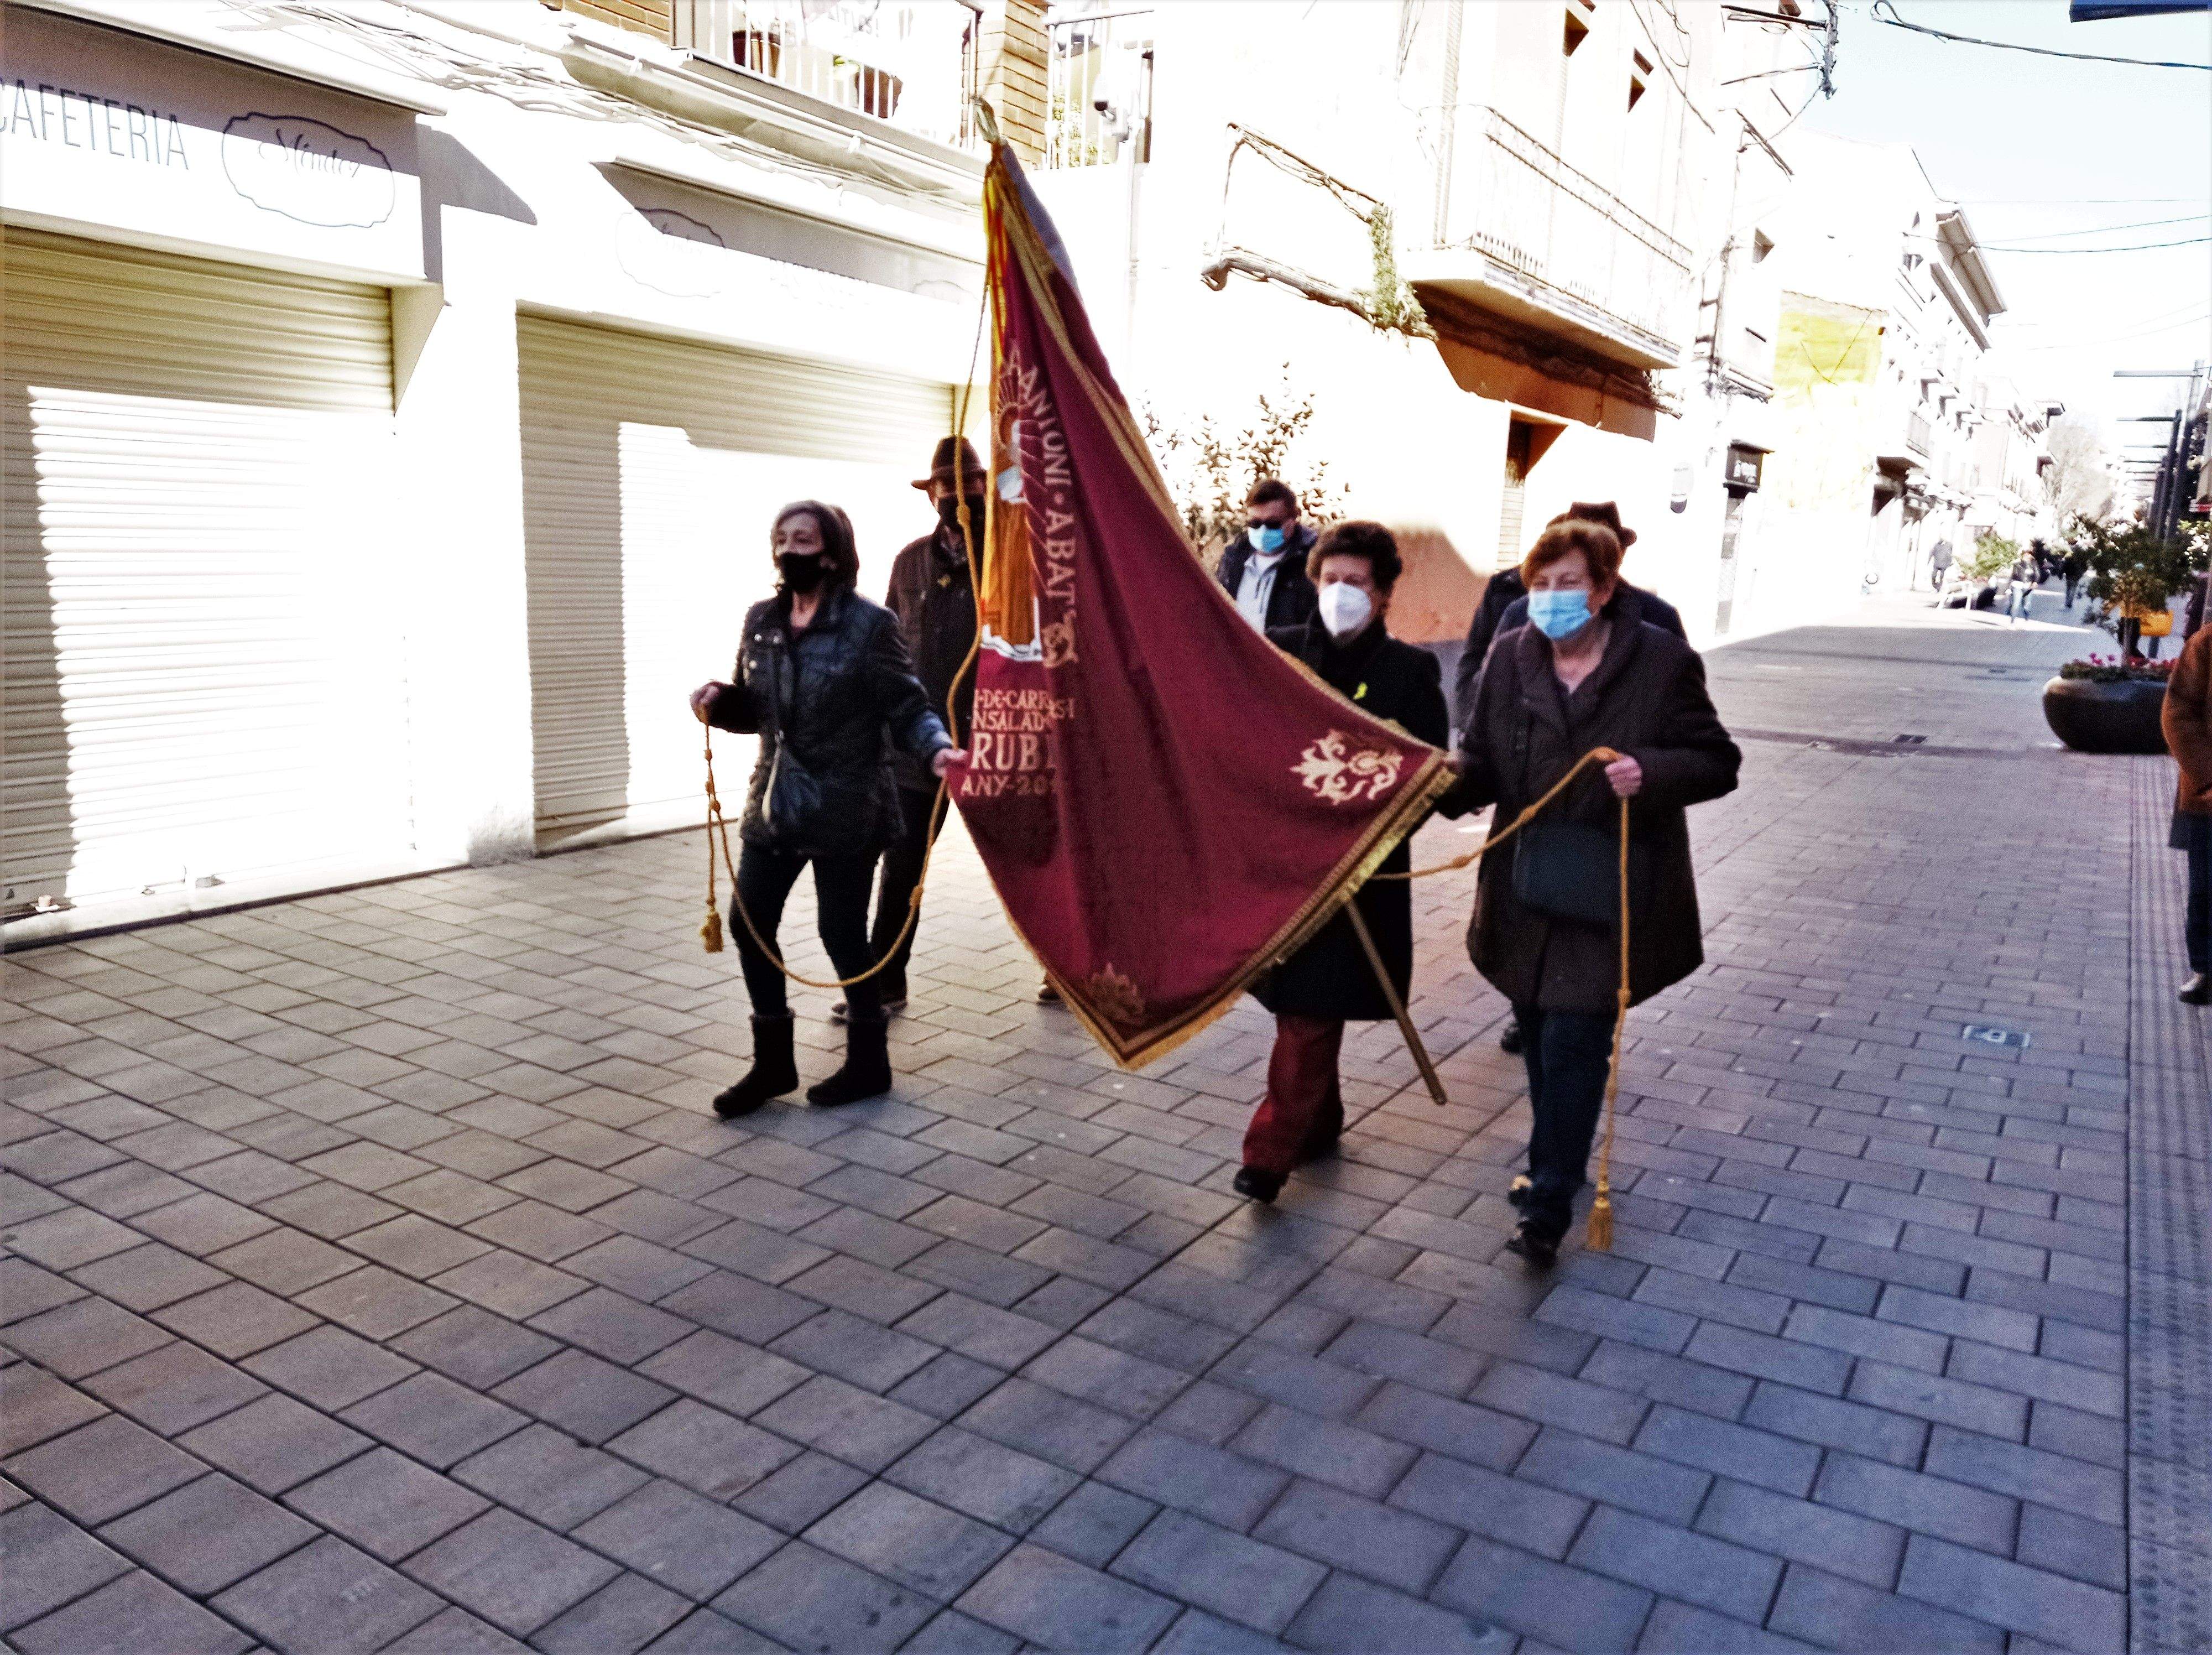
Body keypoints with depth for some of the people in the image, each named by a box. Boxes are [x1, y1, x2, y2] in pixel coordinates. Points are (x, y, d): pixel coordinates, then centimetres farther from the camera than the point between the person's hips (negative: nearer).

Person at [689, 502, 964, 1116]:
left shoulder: (869, 624, -11)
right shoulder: (761, 621, 6)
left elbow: (908, 710, -12)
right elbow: (754, 709, 15)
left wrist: (937, 749, -31)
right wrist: (718, 702, -6)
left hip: (845, 809, -6)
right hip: (775, 802, 6)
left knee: (841, 931, 2)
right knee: (748, 921, 5)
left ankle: (868, 1062, 23)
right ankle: (772, 1061, 22)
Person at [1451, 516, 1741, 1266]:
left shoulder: (1662, 661, -7)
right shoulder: (1509, 656, 3)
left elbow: (1718, 762, -3)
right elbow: (1484, 762, 7)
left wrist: (1652, 772, -23)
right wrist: (1450, 778, -16)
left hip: (1612, 898, -4)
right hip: (1527, 890, 5)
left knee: (1573, 1043, -6)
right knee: (1539, 1035, 16)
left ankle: (1549, 1202, 5)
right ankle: (1558, 1163, 38)